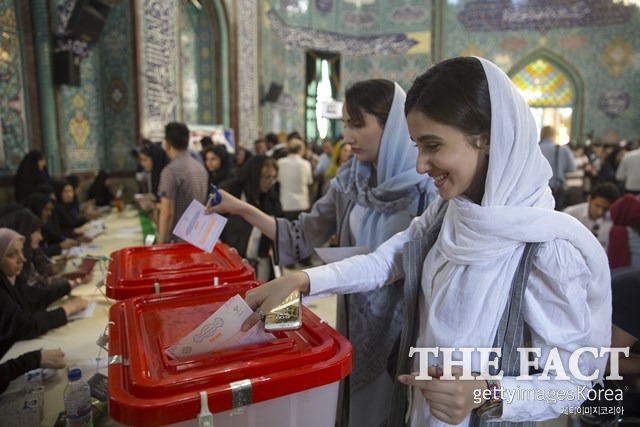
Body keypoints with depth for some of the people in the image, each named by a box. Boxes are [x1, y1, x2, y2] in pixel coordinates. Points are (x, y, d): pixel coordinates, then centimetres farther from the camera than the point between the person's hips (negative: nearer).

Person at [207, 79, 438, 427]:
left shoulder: (427, 187, -18)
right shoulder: (348, 181, -1)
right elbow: (304, 237, 0)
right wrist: (243, 209, -5)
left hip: (404, 331, -4)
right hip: (356, 323, 5)